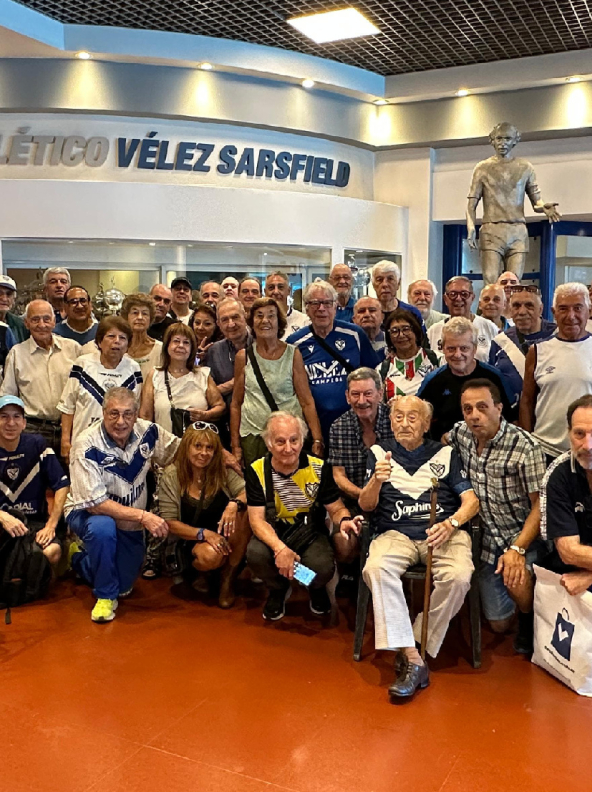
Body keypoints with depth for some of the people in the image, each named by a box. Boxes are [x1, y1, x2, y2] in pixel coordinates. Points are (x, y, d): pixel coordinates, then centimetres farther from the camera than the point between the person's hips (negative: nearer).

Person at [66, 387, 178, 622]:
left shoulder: (147, 432, -15)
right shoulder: (88, 446, -28)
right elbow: (95, 504, -29)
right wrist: (144, 516, -35)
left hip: (129, 523, 5)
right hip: (87, 513, -5)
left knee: (124, 586, 6)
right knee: (102, 527, -39)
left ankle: (81, 556, 36)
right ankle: (105, 596, -13)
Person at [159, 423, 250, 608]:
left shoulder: (222, 471, -2)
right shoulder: (171, 478, -8)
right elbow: (170, 523, -9)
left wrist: (235, 503, -36)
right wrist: (204, 533, -22)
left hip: (226, 539, 2)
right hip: (192, 542, -2)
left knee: (244, 509, -28)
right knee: (210, 555, -37)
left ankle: (228, 577, -10)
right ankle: (203, 573, 5)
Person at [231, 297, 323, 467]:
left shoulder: (293, 354, 0)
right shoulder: (243, 357, 5)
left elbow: (307, 401, -2)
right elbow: (236, 404, 9)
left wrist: (317, 440, -10)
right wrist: (235, 445, 5)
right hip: (252, 436, 1)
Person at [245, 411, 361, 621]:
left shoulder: (319, 468, -10)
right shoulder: (257, 471, -12)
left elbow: (336, 509, -4)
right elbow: (257, 518, -15)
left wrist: (344, 520, -31)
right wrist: (279, 548, -33)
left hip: (310, 533, 0)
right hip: (273, 534, 0)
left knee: (323, 567, -30)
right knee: (256, 555, -32)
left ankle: (316, 589, 13)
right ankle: (279, 588, 6)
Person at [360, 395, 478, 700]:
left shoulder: (445, 454, 17)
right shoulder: (379, 452, 17)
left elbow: (471, 500, 9)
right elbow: (366, 505, 10)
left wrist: (451, 523, -12)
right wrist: (377, 481, -13)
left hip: (442, 531, 0)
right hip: (396, 533, 0)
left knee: (458, 577, -31)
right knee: (376, 568, -32)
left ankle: (419, 650, -13)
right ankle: (413, 660, -30)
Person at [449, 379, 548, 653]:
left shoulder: (525, 446, -21)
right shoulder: (460, 434, -4)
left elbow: (540, 504, -18)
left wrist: (518, 549, -27)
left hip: (525, 537, -4)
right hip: (489, 541, 5)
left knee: (515, 581, -35)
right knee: (498, 624, 8)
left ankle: (530, 621, 0)